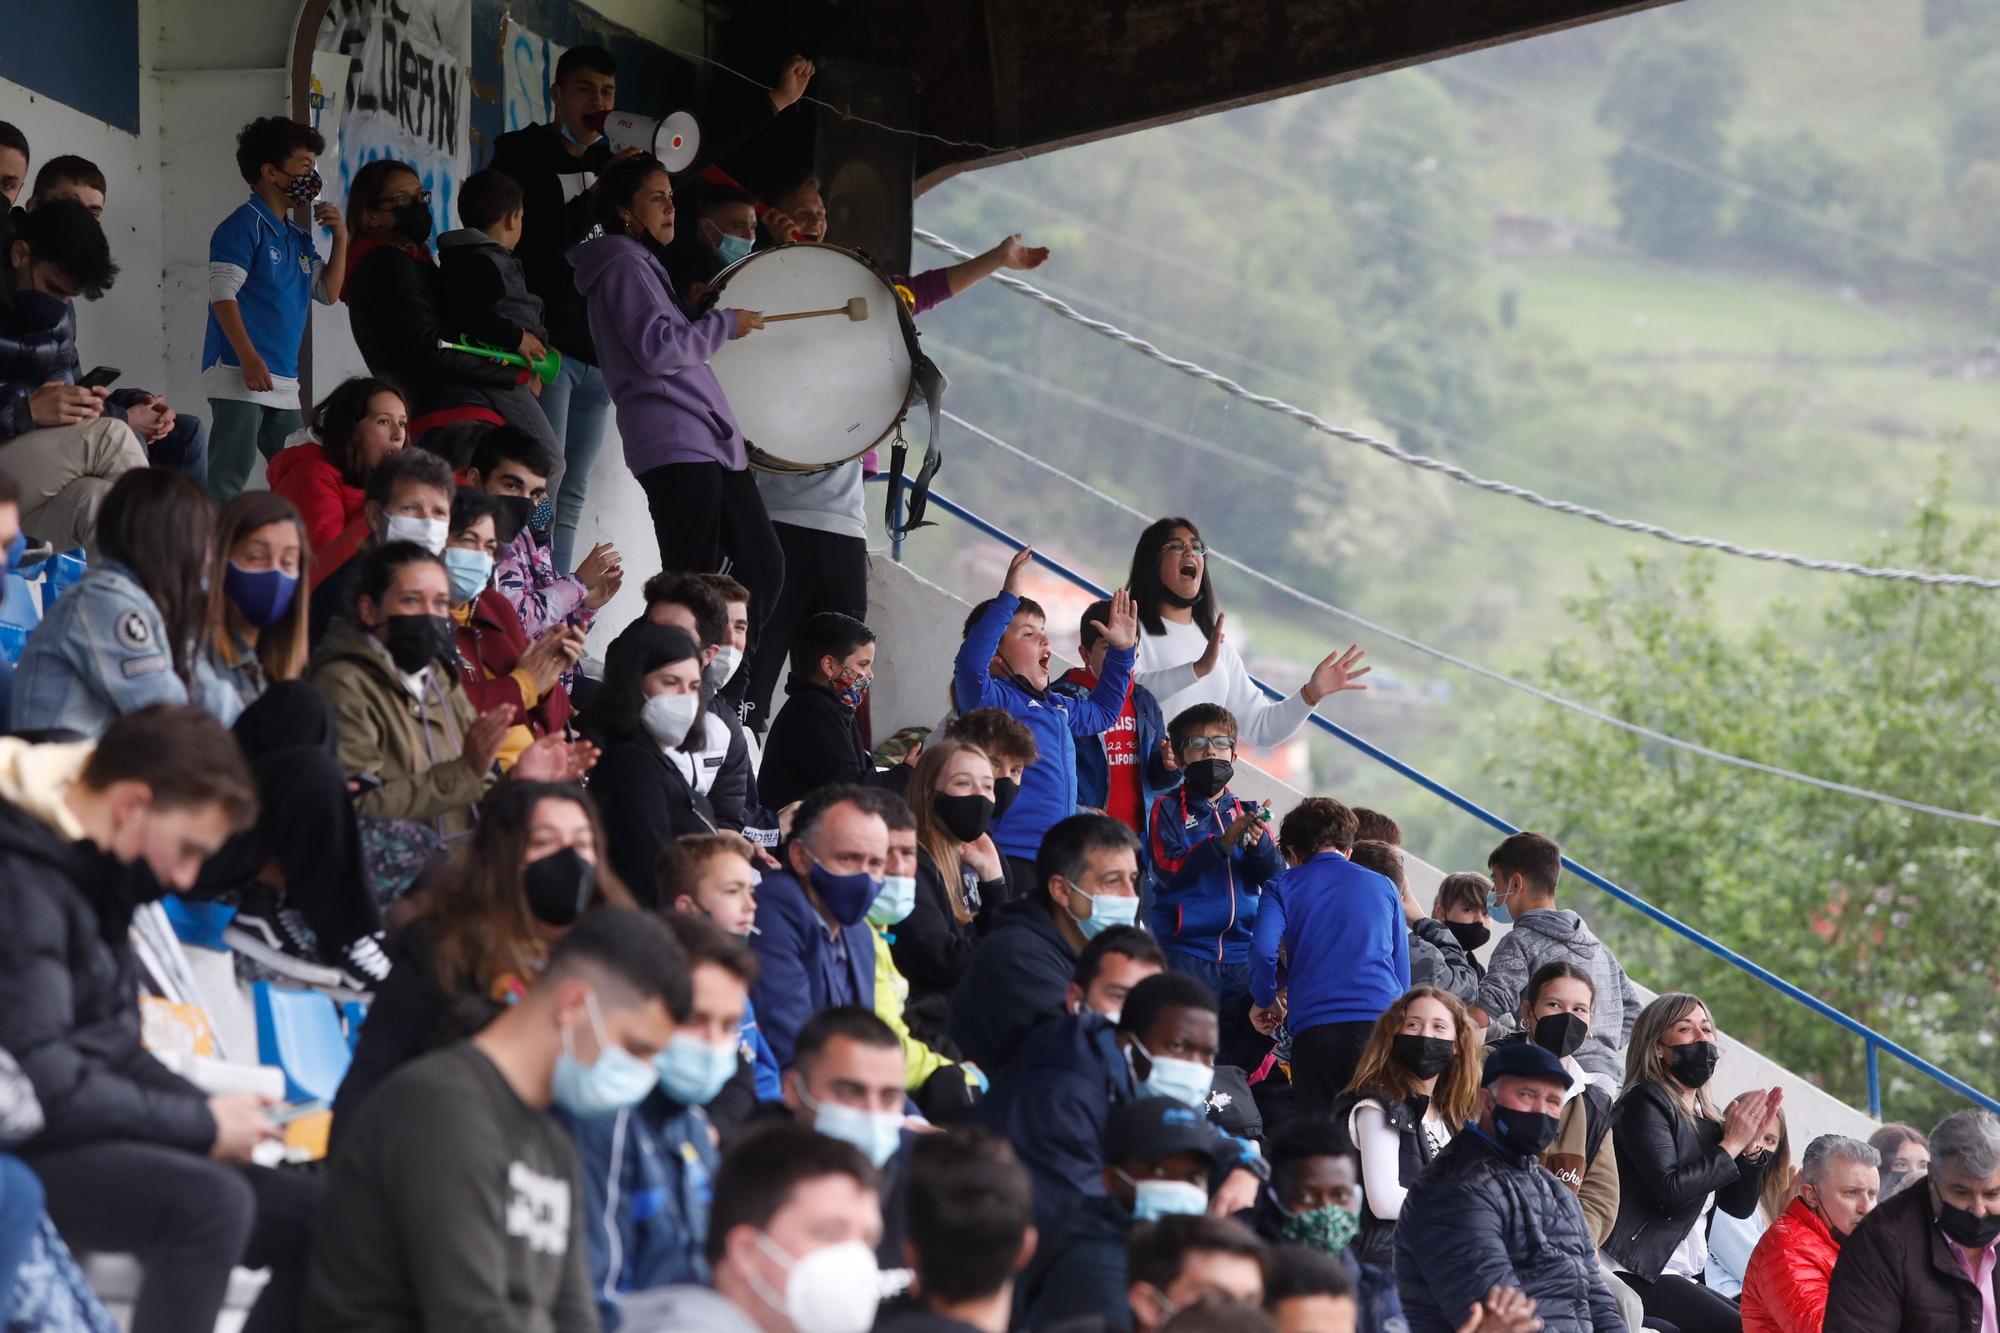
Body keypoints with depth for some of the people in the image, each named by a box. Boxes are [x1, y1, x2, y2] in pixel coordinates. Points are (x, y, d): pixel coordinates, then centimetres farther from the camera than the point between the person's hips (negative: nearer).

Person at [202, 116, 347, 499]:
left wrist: (340, 239, 10)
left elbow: (328, 292, 23)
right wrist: (249, 360, -21)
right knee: (228, 479, -13)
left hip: (283, 383, 9)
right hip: (239, 378, -9)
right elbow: (223, 294, -14)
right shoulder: (244, 225, -6)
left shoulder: (298, 239, 21)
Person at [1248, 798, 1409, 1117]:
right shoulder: (1383, 887, 20)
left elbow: (1263, 949, -4)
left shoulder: (1283, 887, 13)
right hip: (1381, 1020, 1)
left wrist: (1264, 1001, 13)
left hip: (1315, 1025, -1)